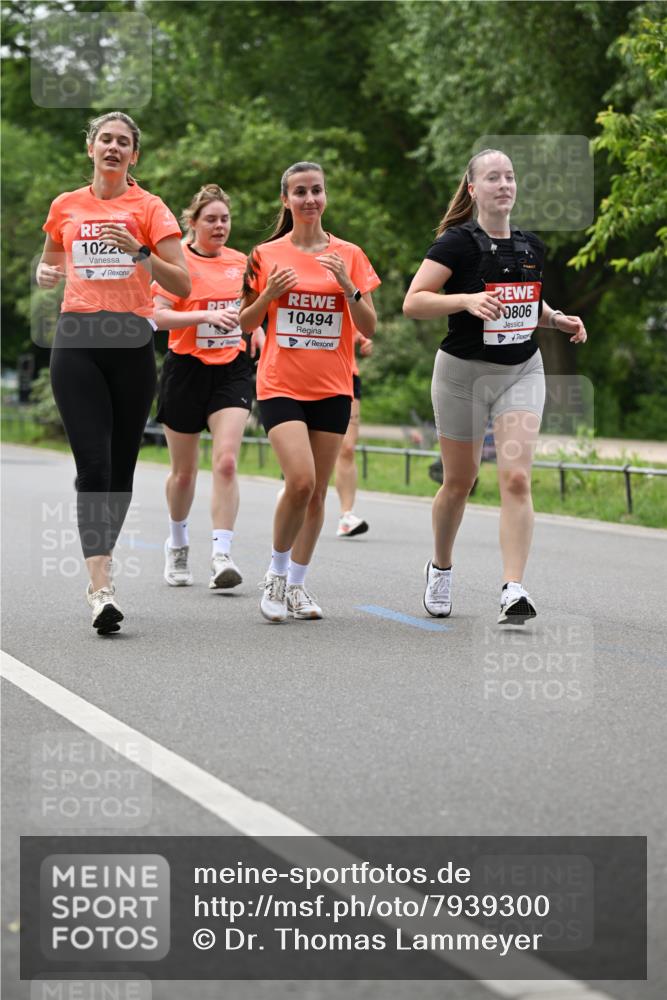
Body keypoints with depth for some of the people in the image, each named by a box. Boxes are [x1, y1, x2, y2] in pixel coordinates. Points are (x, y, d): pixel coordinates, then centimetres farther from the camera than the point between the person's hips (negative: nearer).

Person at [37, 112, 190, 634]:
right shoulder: (66, 206, 12)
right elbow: (49, 266, 27)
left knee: (120, 467, 5)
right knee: (93, 463, -13)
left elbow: (182, 284, -3)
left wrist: (140, 251, -17)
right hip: (77, 342, 0)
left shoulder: (149, 208, 4)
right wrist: (47, 274, 4)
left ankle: (100, 567, 25)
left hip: (132, 342, 0)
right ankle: (102, 587, -19)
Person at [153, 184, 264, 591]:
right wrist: (207, 315, -26)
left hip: (232, 370, 2)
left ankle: (222, 555, -17)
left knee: (226, 462, -15)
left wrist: (263, 345, 11)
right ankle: (177, 544, 33)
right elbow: (158, 315, -16)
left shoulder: (240, 262, 9)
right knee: (184, 470, 9)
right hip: (187, 369, -2)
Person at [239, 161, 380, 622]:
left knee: (317, 492, 4)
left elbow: (369, 328, 3)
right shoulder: (266, 255, 3)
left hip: (332, 389, 2)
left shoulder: (349, 255, 5)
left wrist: (348, 287, -13)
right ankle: (276, 572, 2)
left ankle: (296, 584, 18)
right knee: (300, 480, -19)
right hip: (281, 385, -2)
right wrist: (269, 293, -10)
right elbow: (245, 324, 8)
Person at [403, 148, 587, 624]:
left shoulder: (531, 246, 6)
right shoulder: (458, 242, -12)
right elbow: (413, 302, -18)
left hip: (522, 371, 3)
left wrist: (558, 319, 3)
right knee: (460, 480, 10)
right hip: (464, 371, -3)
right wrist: (468, 299, -32)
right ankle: (441, 568, 36)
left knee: (516, 478, -13)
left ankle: (514, 590, -16)